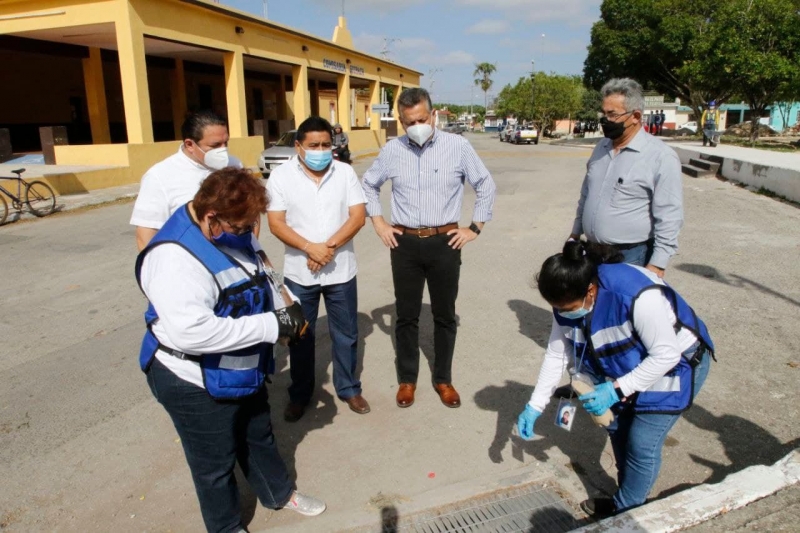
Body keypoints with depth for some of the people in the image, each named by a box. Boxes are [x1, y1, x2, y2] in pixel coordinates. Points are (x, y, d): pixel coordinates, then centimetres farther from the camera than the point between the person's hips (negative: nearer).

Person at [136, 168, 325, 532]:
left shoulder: (229, 232, -3)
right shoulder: (174, 257, -32)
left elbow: (259, 274, 14)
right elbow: (190, 332, -41)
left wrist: (287, 305, -4)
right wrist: (272, 326, -35)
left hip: (242, 371, 8)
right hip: (196, 385, -8)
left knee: (259, 437, 28)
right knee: (215, 463, 15)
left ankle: (280, 494, 53)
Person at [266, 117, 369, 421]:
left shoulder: (345, 173, -2)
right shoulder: (281, 177, -5)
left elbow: (358, 216, -7)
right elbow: (276, 224, -10)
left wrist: (330, 246, -19)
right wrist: (311, 248, -22)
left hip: (341, 270, 1)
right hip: (299, 272, -1)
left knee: (345, 334, 13)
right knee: (300, 336, 13)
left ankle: (348, 388, 32)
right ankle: (299, 394, 32)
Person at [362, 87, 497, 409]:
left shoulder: (457, 146, -5)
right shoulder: (392, 150, 0)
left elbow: (486, 186, 4)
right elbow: (369, 185, 15)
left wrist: (475, 228, 1)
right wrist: (378, 224, 7)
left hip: (445, 242, -1)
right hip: (405, 243, 1)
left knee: (444, 315, 10)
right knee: (406, 315, 10)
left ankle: (443, 379, 28)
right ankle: (407, 379, 27)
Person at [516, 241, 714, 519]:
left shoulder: (639, 296, -40)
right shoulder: (568, 301, -18)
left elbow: (667, 355, -29)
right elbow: (556, 354, -8)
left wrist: (616, 390, -31)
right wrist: (534, 406, -10)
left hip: (677, 364, -6)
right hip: (632, 363, 7)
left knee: (641, 445, -5)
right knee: (617, 428, 13)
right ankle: (625, 498, 37)